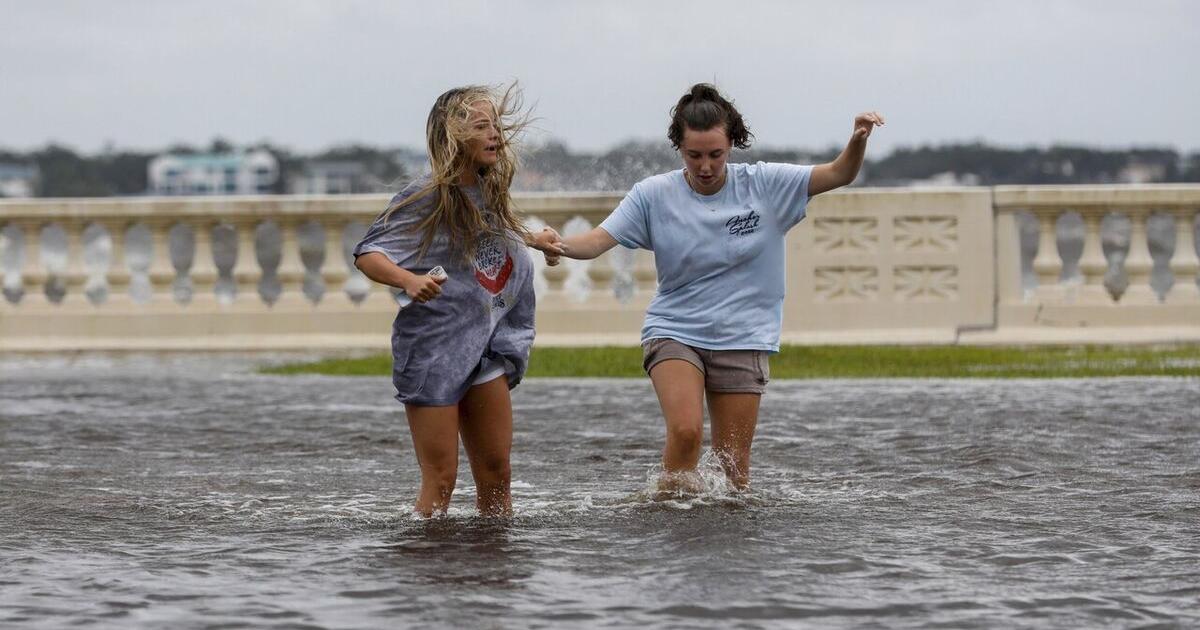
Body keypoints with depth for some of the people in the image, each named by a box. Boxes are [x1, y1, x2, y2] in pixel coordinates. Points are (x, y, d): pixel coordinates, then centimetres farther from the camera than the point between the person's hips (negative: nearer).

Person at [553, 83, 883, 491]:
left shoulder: (764, 185, -2)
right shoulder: (654, 195, -3)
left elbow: (839, 174, -5)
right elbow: (597, 241, -10)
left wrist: (858, 140, -26)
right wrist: (560, 246, -32)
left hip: (742, 339, 1)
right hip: (674, 331, -1)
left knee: (733, 466, 1)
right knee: (685, 430, -25)